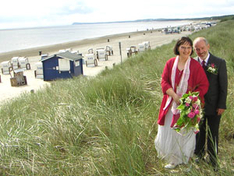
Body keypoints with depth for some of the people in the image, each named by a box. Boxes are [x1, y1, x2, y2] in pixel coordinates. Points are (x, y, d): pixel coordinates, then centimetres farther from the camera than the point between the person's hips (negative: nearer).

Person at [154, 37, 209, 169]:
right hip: (172, 102, 3)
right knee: (167, 131, 7)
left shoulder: (195, 65, -8)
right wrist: (175, 96, -13)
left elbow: (204, 85, -6)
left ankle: (177, 160, 26)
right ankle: (171, 156, 31)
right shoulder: (170, 63, -1)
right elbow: (164, 81, 0)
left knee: (185, 132, 6)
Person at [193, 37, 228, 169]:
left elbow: (223, 86, -6)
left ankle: (213, 162, 25)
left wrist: (221, 105, -9)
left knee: (213, 135, 10)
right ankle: (199, 157, 32)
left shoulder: (220, 63, -7)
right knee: (198, 134, 14)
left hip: (214, 107, -2)